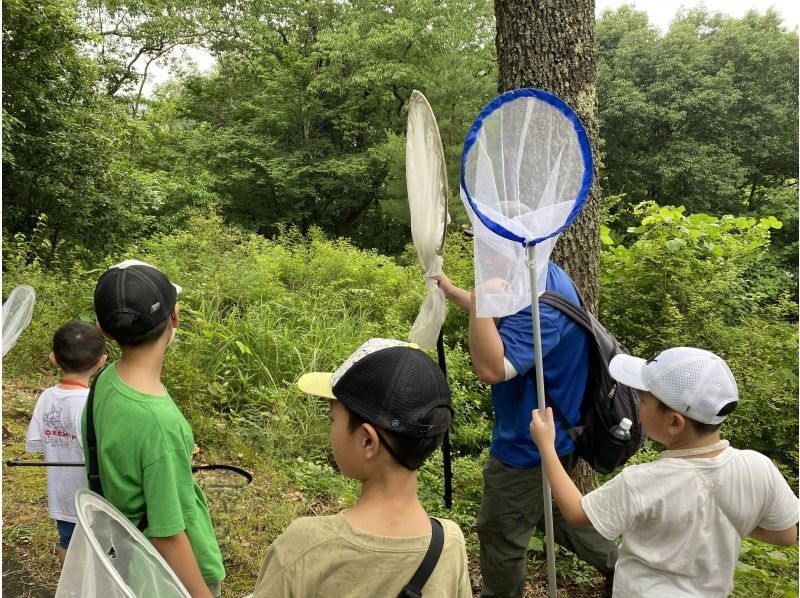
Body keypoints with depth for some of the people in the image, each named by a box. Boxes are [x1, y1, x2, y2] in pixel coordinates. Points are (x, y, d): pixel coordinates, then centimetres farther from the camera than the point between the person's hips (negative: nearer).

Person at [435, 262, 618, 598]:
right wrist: (452, 292, 18)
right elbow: (501, 319, 18)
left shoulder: (541, 303, -32)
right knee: (550, 510, 30)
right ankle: (619, 563, 44)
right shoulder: (544, 277, 0)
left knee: (500, 535, 10)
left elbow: (491, 368, -40)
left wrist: (479, 299, -44)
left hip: (529, 445, -10)